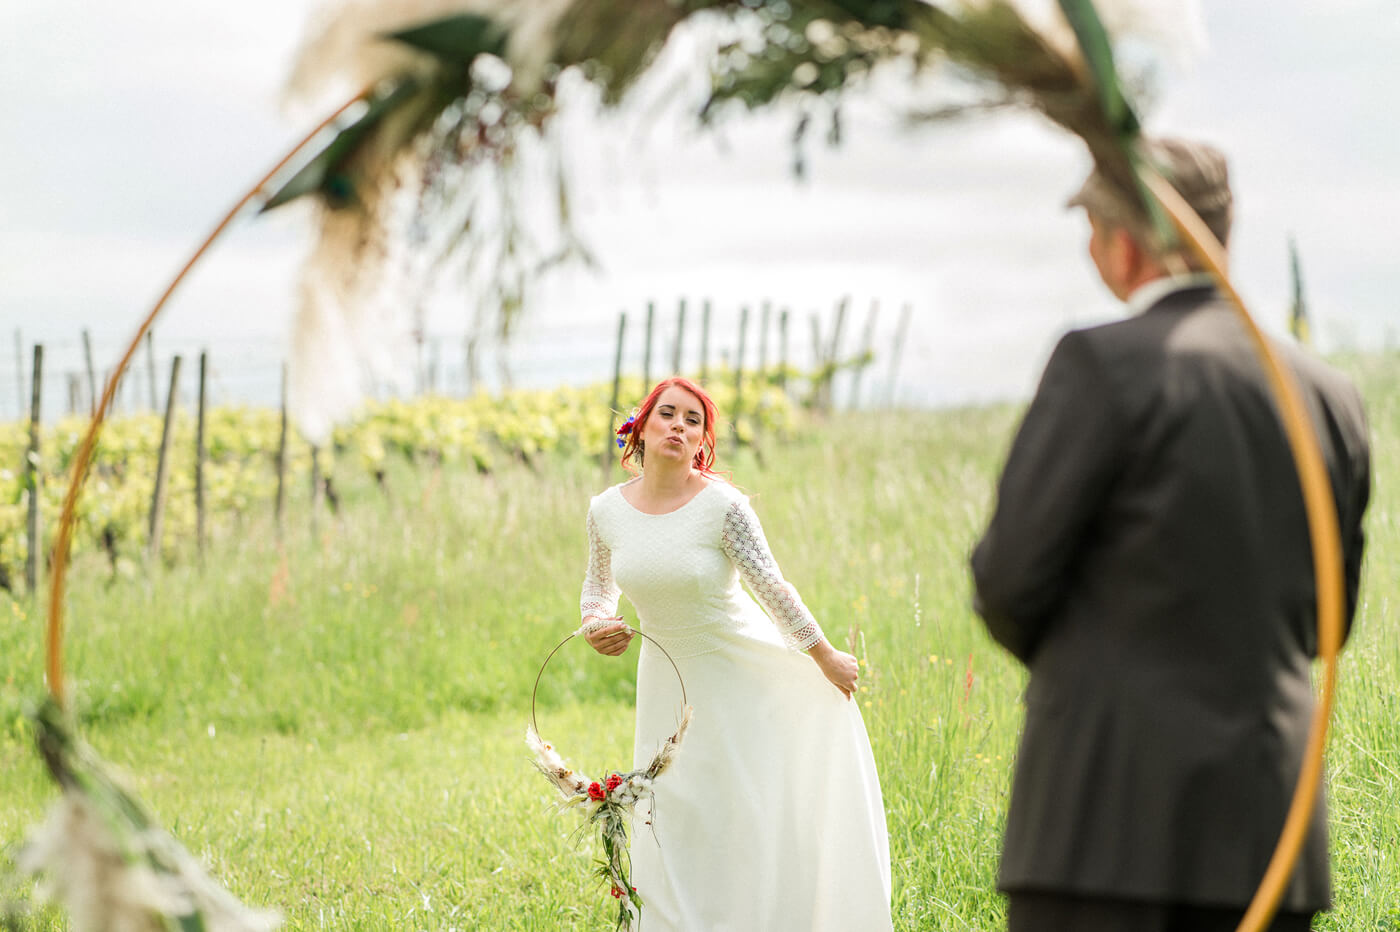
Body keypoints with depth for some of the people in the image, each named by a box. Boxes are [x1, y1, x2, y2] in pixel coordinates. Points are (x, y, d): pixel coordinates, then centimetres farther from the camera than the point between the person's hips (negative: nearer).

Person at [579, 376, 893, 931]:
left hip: (740, 674, -4)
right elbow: (599, 585, 12)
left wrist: (826, 657, -4)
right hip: (669, 680, 4)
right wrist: (594, 626, -9)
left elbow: (771, 588, -11)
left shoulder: (723, 506, -19)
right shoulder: (607, 510, -7)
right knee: (672, 822, 5)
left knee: (750, 815, -1)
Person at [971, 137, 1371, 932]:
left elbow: (1012, 572, -8)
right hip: (1269, 811, 6)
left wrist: (1050, 651, 13)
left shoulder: (1105, 365, -9)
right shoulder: (1330, 395, 10)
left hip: (1112, 806, -6)